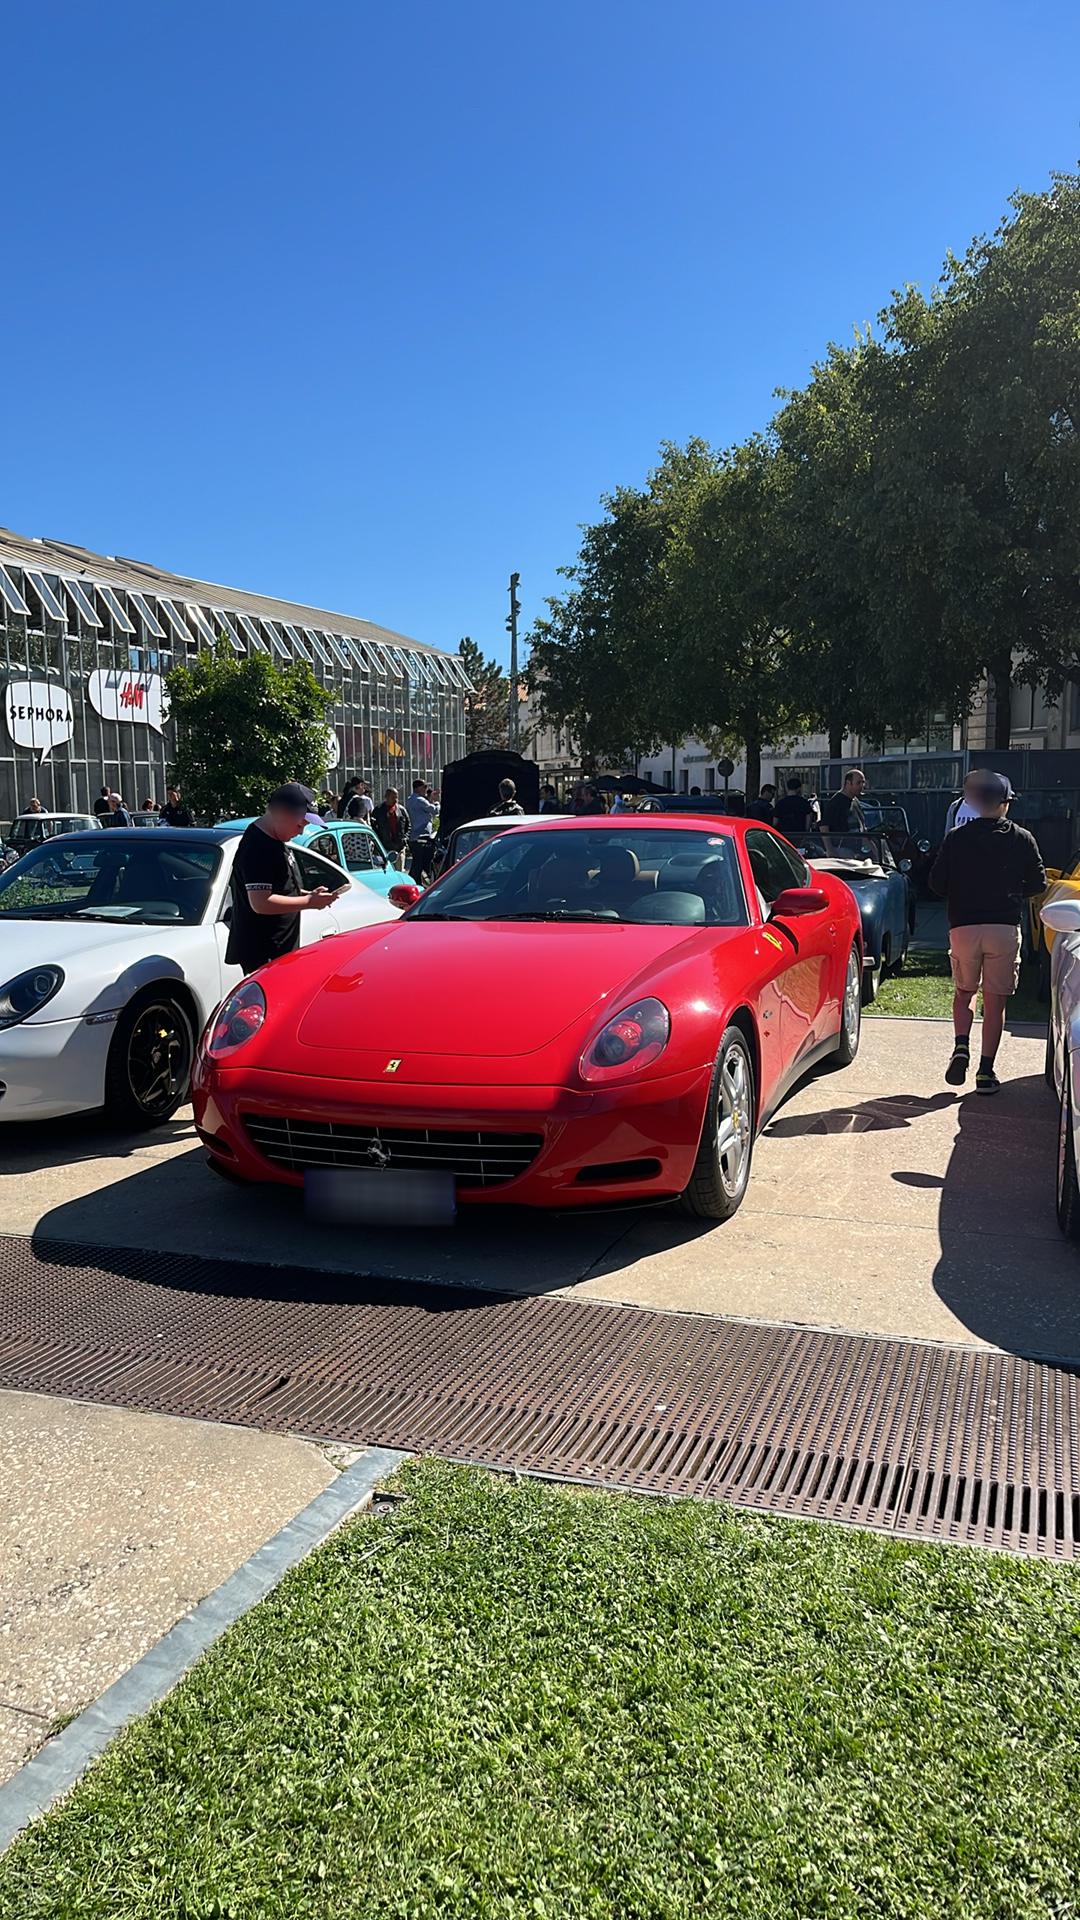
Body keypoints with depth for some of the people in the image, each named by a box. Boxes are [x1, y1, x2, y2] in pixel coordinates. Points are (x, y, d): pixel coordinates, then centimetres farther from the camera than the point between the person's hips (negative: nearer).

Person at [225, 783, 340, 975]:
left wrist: (308, 894, 7)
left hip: (282, 947, 10)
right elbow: (261, 903, -25)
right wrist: (308, 902, -20)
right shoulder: (258, 847, -20)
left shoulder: (276, 841, 12)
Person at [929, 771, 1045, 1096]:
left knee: (963, 993, 19)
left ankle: (961, 1046, -4)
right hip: (1005, 928, -1)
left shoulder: (955, 839, 1)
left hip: (963, 926, 1)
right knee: (994, 1002, 6)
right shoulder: (1021, 838, 0)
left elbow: (937, 882, 1)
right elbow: (1037, 883, 3)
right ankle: (986, 1072, 5)